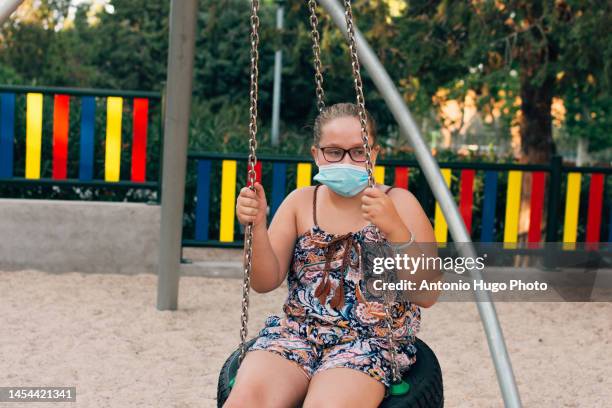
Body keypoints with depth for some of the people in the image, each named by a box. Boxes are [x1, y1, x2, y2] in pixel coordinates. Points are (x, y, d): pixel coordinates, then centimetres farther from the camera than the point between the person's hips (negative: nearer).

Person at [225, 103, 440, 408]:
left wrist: (395, 230, -22)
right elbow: (265, 282, 6)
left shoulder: (398, 203, 1)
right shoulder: (301, 201, 10)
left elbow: (428, 296, -7)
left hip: (372, 339, -2)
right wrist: (256, 227, -11)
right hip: (296, 330, 2)